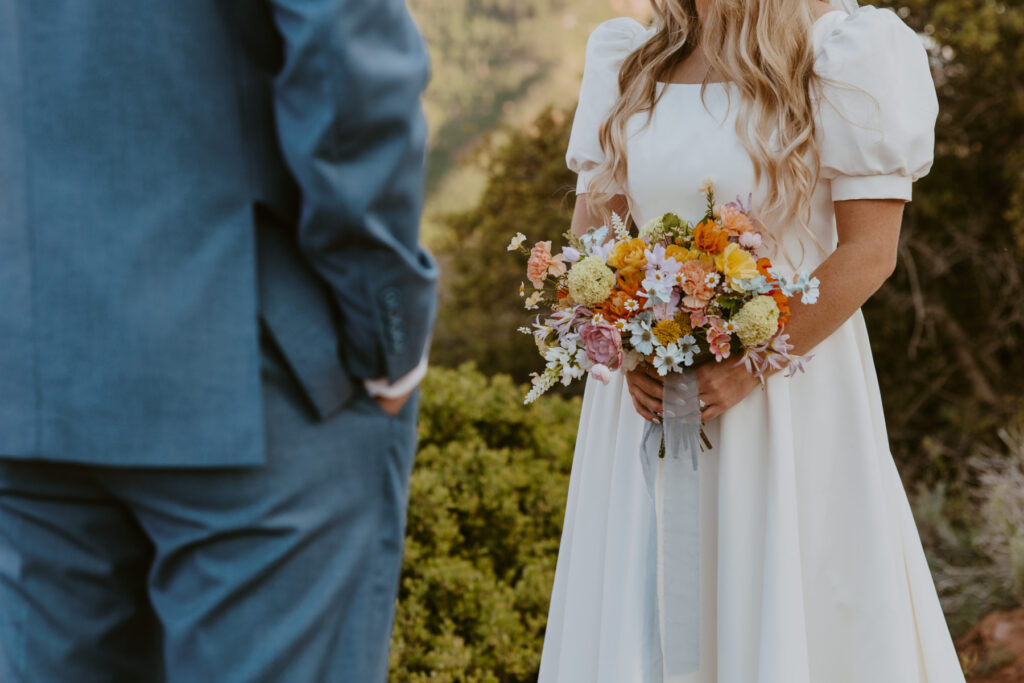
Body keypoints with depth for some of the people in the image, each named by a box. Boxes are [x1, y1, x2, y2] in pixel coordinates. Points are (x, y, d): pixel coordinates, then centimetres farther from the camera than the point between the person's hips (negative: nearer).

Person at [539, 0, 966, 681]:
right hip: (649, 386, 4)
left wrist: (746, 369, -17)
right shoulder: (629, 66, 9)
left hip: (786, 390, -4)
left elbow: (869, 252, -11)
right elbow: (591, 232, 11)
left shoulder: (837, 56, -6)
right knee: (638, 619, 7)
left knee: (790, 610, 0)